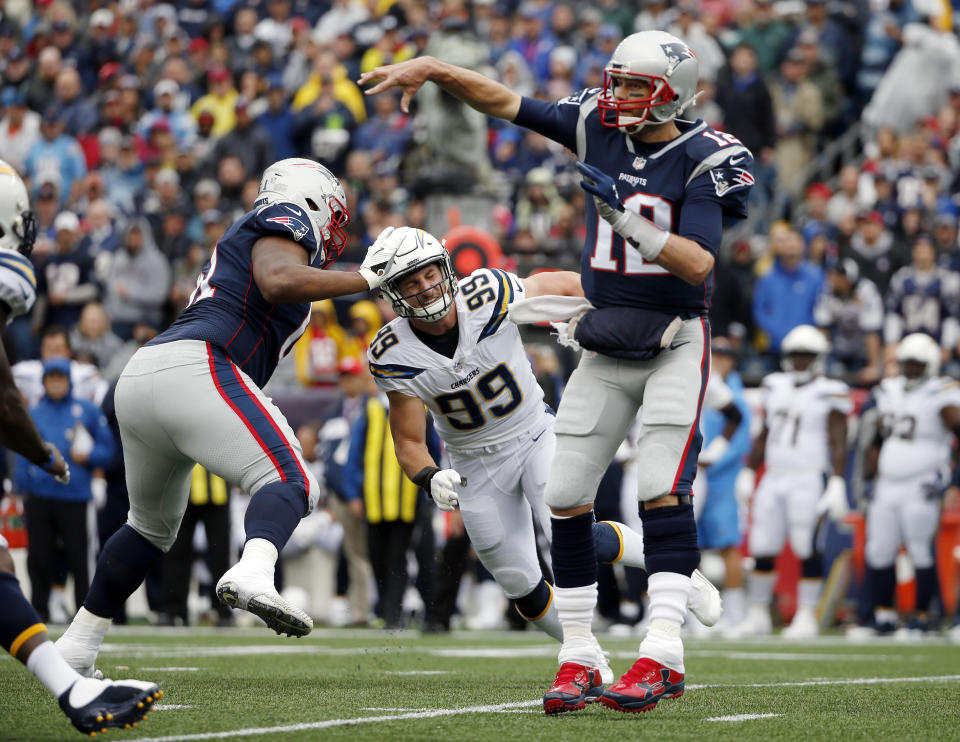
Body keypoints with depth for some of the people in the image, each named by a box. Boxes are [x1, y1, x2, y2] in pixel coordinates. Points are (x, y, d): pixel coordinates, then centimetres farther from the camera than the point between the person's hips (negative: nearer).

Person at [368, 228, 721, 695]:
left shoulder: (488, 296, -23)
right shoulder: (394, 357, -19)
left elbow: (568, 285, -6)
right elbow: (409, 443, -12)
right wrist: (431, 479, -31)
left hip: (535, 436, -2)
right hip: (477, 467, 2)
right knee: (522, 587, 4)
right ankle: (590, 661, 29)